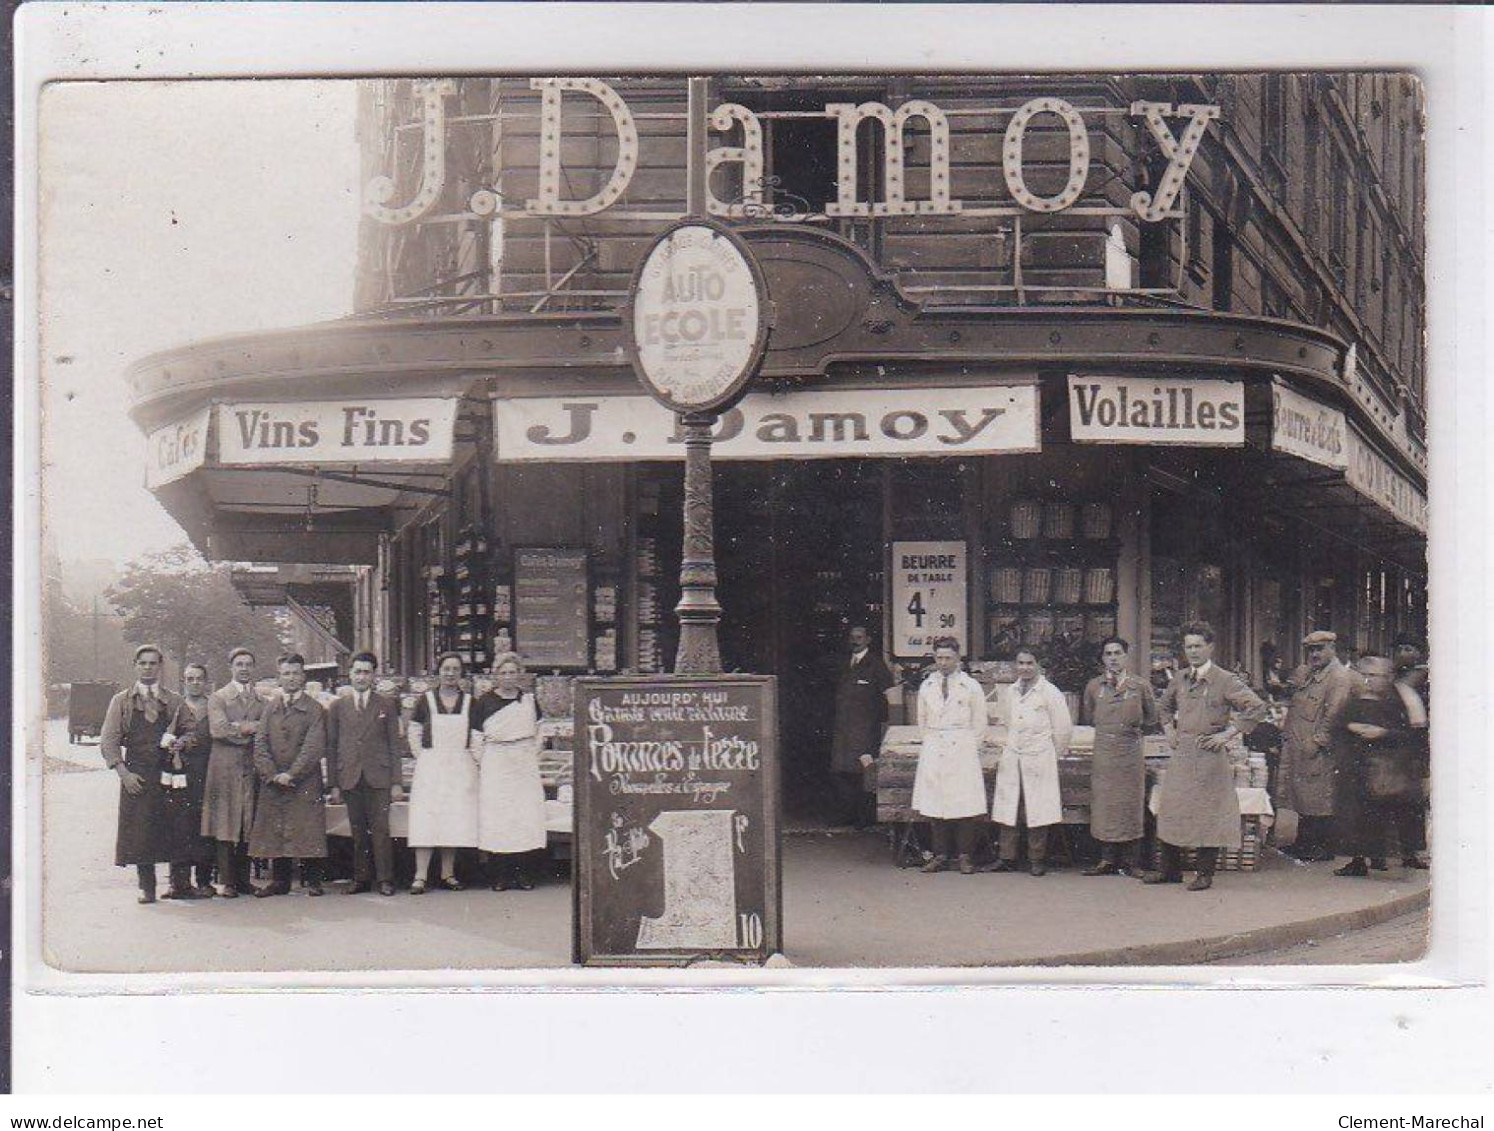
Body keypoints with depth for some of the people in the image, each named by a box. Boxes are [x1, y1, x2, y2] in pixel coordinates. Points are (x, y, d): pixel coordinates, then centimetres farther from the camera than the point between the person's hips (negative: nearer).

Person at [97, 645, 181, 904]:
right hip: (136, 777, -1)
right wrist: (124, 773, -7)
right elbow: (108, 742, 3)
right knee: (140, 833, -4)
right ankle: (146, 887, 3)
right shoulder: (121, 702, 8)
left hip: (169, 774, 1)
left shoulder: (174, 702, 12)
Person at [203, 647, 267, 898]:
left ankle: (243, 879, 12)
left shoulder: (261, 700, 15)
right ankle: (226, 881, -4)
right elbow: (218, 729, -10)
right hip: (225, 770, -3)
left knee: (248, 826, 5)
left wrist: (239, 728, -8)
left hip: (252, 768, 4)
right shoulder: (217, 698, 4)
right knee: (225, 824, -5)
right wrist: (251, 728, -6)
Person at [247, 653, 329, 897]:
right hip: (273, 785, 4)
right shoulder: (270, 710, 14)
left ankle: (312, 880, 2)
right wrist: (272, 775, -8)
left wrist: (291, 774, -14)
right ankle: (279, 881, 11)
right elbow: (260, 745, 7)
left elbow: (314, 748, -7)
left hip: (305, 784, -4)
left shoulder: (315, 710, 2)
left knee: (308, 831, -5)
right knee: (275, 832, 4)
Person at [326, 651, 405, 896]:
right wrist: (334, 784, 3)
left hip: (378, 777, -1)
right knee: (357, 831, 3)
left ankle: (385, 879, -1)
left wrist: (396, 782, -1)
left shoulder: (387, 705, 8)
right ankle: (360, 878, 9)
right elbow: (331, 747, 10)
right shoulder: (337, 707, 10)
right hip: (350, 778, 1)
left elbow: (394, 745, 6)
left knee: (380, 829, -5)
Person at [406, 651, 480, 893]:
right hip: (430, 767, -2)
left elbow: (476, 736, 11)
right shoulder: (426, 701, 2)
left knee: (455, 820, 2)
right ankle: (420, 876, -8)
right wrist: (422, 757, 0)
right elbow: (414, 733, 8)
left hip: (460, 768, 2)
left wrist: (477, 760, 1)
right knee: (426, 819, -7)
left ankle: (448, 873, 10)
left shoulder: (469, 702, 6)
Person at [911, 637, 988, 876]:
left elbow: (979, 724, 8)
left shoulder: (971, 687, 1)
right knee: (935, 804, 1)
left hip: (962, 752, -3)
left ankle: (965, 856, -1)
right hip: (933, 753, 3)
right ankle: (940, 855, 6)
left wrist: (969, 747, 8)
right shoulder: (926, 687, 10)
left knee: (964, 804, -6)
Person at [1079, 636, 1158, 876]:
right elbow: (1087, 718, 21)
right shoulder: (1094, 687, 7)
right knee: (1104, 805, 1)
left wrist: (1132, 727, 6)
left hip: (1131, 753, -2)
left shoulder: (1140, 686, 1)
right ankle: (1107, 859, 8)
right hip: (1103, 754, 2)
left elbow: (1151, 720, 13)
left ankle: (1131, 863, 4)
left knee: (1131, 806, -1)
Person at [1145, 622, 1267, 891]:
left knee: (1209, 813, -2)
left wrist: (1228, 733, -12)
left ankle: (1205, 873, 6)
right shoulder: (1180, 679, 11)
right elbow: (1163, 706, 31)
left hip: (1209, 755, -6)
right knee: (1171, 809, 7)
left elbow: (1257, 708, -13)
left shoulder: (1225, 680, -7)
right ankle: (1170, 869, 17)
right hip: (1180, 755, 6)